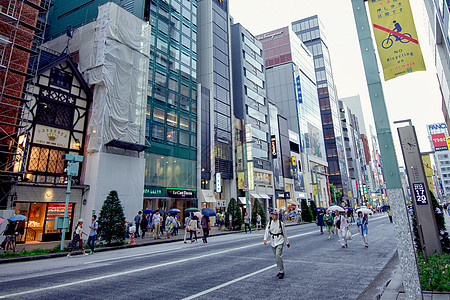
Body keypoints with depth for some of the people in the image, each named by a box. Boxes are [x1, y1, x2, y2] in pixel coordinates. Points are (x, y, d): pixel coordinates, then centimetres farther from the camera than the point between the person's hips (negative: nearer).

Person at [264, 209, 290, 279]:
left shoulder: (281, 223, -4)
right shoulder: (269, 223, 5)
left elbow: (284, 233, 5)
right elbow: (267, 231, -4)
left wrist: (287, 242, 11)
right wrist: (265, 239, -20)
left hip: (279, 241, -4)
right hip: (272, 241, 4)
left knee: (278, 255, -16)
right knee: (276, 257, 10)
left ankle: (281, 272, -6)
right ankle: (281, 270, 24)